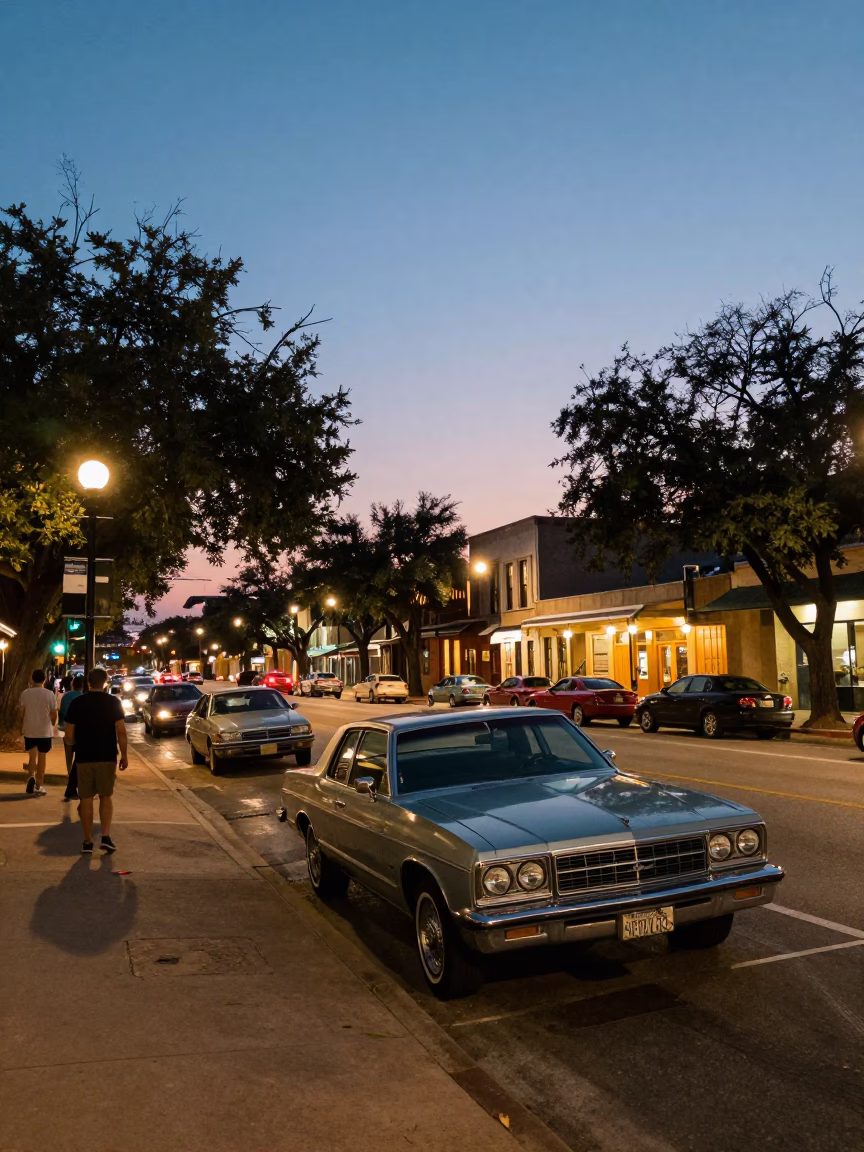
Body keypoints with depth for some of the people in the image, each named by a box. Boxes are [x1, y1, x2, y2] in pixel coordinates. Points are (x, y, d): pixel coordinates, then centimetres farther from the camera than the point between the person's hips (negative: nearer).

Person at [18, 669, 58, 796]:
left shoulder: (25, 693, -6)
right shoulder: (49, 694, -8)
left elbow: (21, 712, -2)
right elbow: (54, 714, -4)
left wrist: (22, 727, 14)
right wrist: (52, 725, 16)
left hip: (29, 730, 1)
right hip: (45, 731, -1)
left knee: (32, 756, 13)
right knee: (42, 757, 10)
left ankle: (31, 776, -15)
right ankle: (38, 786, 15)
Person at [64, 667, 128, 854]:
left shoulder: (76, 703, 0)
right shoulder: (113, 702, -4)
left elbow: (69, 735, 2)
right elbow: (121, 731, -8)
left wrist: (72, 744, 24)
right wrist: (124, 755, 1)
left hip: (84, 757, 1)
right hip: (107, 757, -1)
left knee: (86, 799, 8)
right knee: (106, 797, 11)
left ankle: (87, 841, 11)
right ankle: (106, 837, -1)